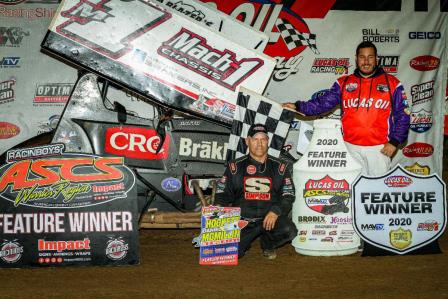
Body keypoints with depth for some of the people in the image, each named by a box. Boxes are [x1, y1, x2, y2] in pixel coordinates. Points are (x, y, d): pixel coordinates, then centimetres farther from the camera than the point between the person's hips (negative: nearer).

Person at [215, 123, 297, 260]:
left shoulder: (280, 167, 6)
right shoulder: (235, 167, 6)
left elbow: (288, 196, 2)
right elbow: (222, 195, 7)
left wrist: (275, 212, -16)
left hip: (270, 217, 1)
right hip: (241, 219, 0)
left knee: (288, 230, -29)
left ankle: (268, 245, 6)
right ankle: (245, 239, 17)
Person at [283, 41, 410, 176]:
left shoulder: (392, 83, 1)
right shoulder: (343, 83, 6)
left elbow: (403, 115, 2)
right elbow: (323, 103, 0)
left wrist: (394, 142, -6)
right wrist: (298, 107, -13)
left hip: (380, 148, -1)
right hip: (351, 147, 1)